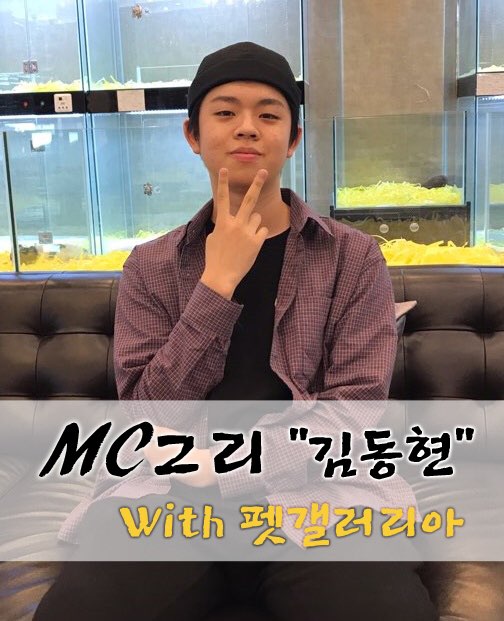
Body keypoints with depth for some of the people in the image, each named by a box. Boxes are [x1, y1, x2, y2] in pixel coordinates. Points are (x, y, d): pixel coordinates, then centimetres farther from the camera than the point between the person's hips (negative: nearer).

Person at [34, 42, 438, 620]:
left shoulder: (352, 258, 5)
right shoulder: (150, 267, 9)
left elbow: (354, 410, -2)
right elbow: (148, 411, -1)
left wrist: (217, 465, -12)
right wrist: (217, 283, -9)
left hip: (313, 492, 0)